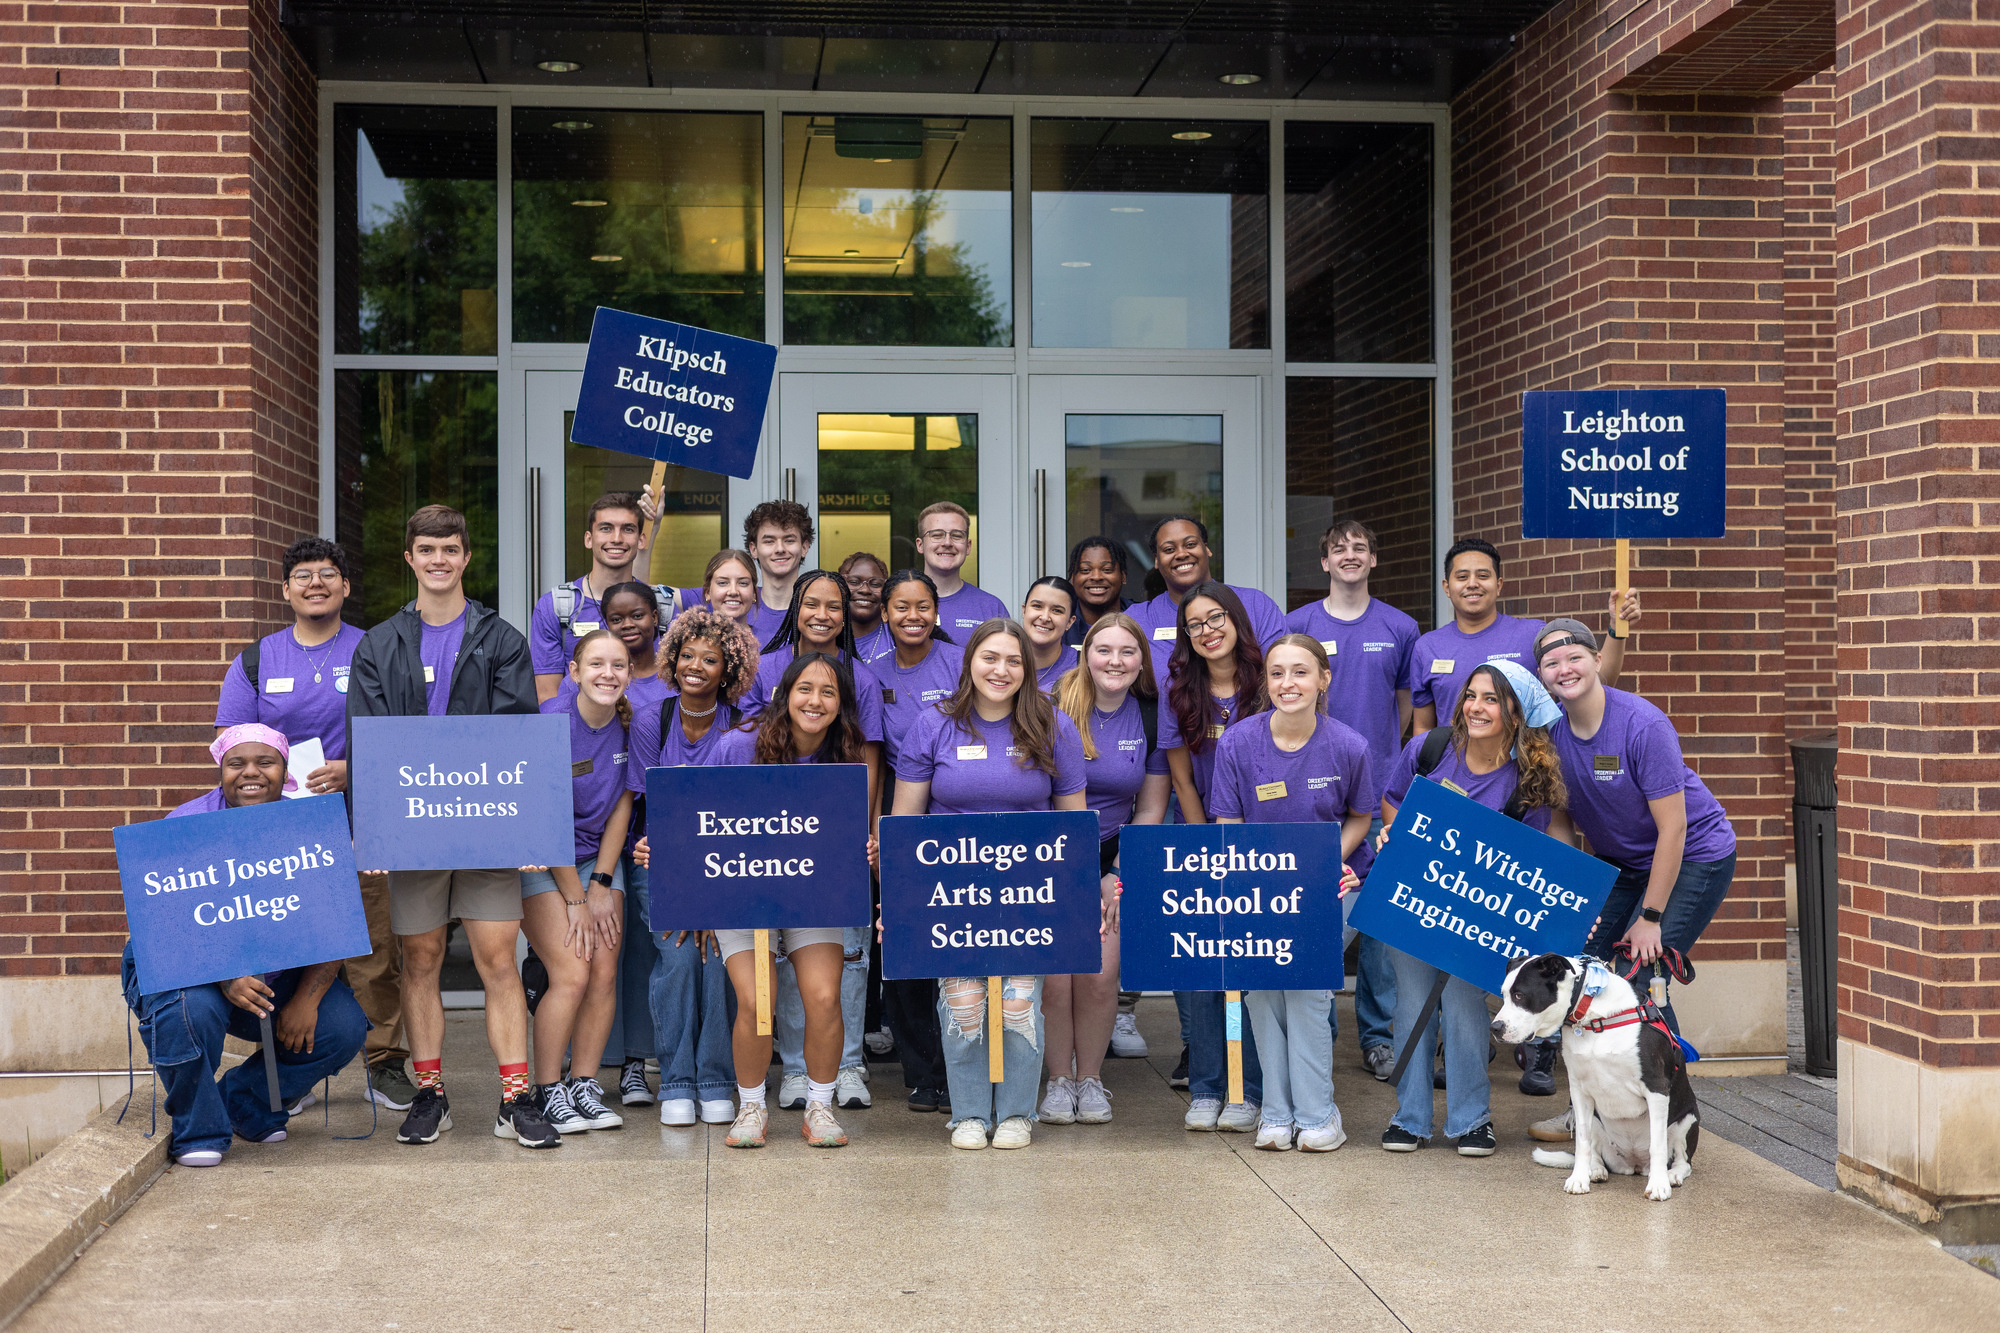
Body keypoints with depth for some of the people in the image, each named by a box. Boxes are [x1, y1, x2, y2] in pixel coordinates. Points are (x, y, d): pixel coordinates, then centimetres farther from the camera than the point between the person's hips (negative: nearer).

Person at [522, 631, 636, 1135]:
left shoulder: (630, 723, -5)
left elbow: (622, 805, 2)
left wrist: (601, 884, -4)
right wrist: (575, 899, -14)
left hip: (599, 856, 5)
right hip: (542, 861, -5)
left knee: (605, 974, -4)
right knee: (571, 975, -13)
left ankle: (584, 1085, 8)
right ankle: (547, 1093, 0)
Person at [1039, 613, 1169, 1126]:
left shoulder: (1151, 717, 0)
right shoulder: (1054, 709, -9)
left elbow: (1151, 808, 6)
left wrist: (1119, 875, -1)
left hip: (1112, 857, 2)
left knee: (1100, 976, -8)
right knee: (1055, 977, -9)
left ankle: (1090, 1079, 11)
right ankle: (1059, 1079, 11)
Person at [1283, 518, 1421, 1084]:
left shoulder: (1400, 628, 6)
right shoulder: (1299, 625, 3)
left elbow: (1406, 704, 15)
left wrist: (1381, 757, 9)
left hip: (1380, 787, 1)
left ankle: (1378, 1034, 11)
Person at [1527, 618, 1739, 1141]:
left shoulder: (1643, 726, -25)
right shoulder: (1551, 729, -8)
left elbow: (1672, 829, -22)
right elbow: (1563, 816, 4)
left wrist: (1651, 917, -21)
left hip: (1695, 857, -6)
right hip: (1619, 860, 6)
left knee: (1640, 980, -16)